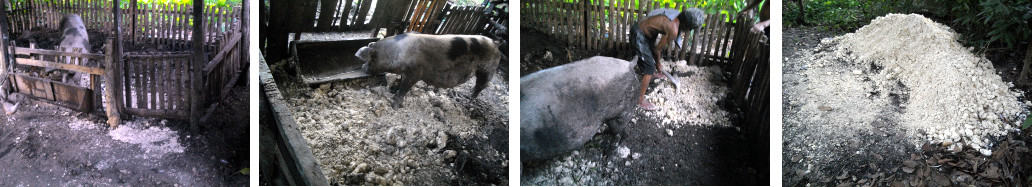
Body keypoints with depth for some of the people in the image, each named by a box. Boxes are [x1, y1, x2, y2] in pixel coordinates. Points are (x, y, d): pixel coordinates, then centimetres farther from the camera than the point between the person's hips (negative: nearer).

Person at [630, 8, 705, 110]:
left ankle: (653, 73, 64)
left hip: (639, 26, 10)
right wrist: (658, 65, 4)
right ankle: (640, 100, 5)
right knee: (650, 68, -4)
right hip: (639, 35, -10)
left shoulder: (677, 15, -3)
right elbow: (658, 49, -15)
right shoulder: (673, 30, -28)